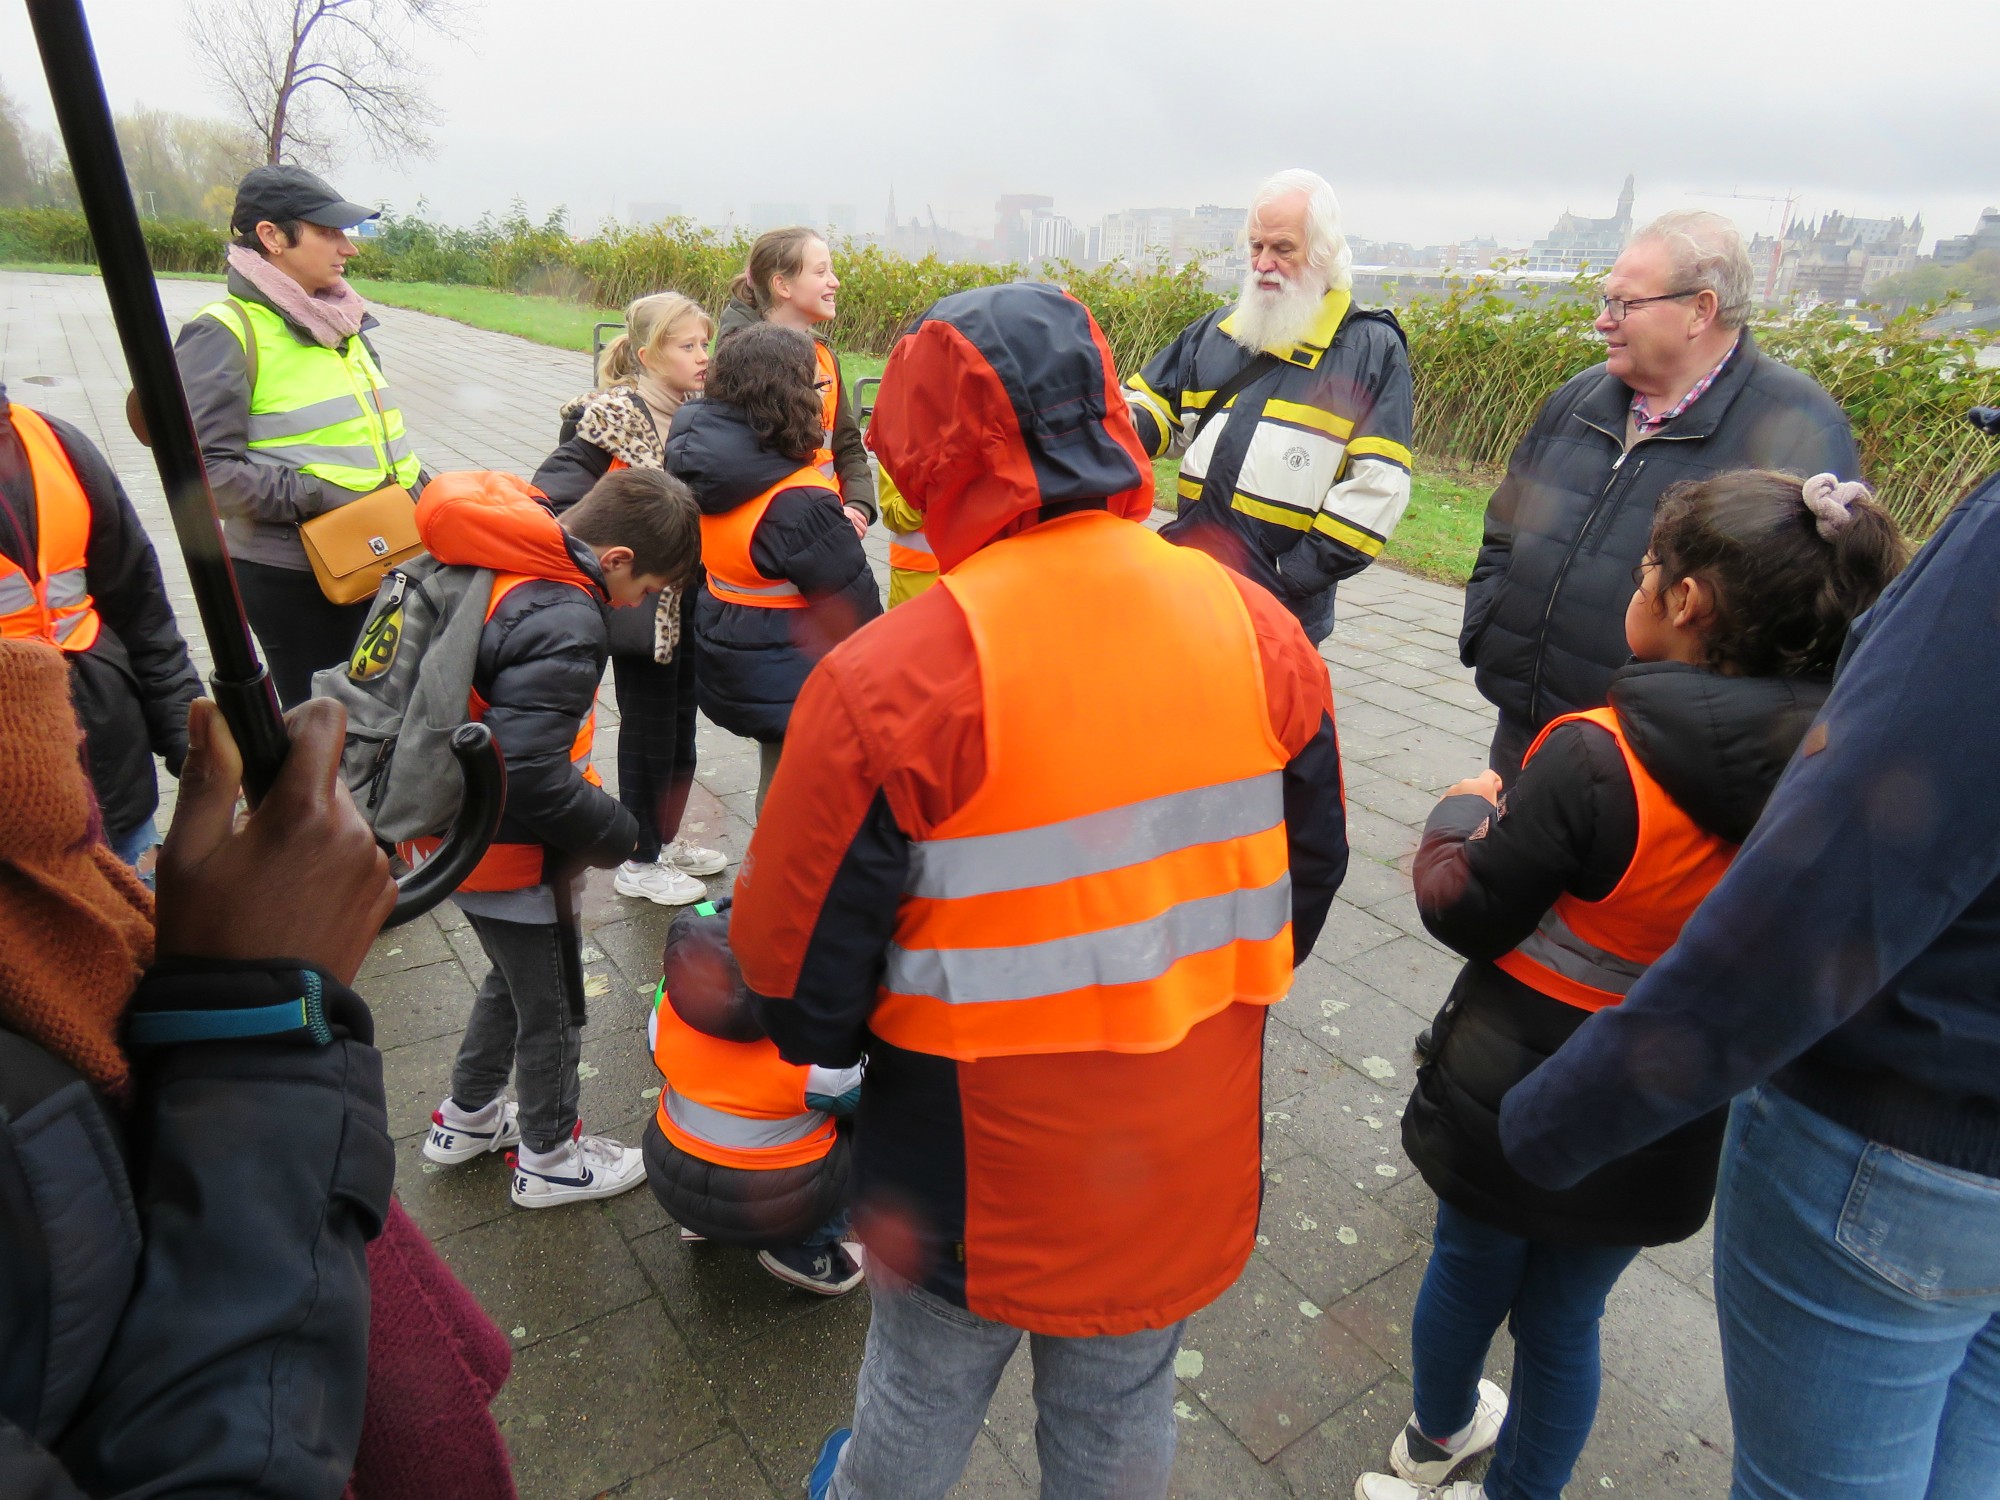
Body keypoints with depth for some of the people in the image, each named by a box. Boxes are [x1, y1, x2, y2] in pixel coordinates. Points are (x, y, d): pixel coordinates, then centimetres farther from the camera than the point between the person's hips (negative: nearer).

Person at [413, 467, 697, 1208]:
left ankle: (465, 1118, 49)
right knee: (552, 1005, 13)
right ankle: (549, 1159, 35)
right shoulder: (564, 624, -30)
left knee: (513, 978, 29)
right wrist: (616, 832, -16)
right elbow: (530, 772, -33)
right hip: (505, 850, -9)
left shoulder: (499, 562, 0)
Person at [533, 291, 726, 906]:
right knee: (649, 729, 4)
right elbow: (552, 495, -21)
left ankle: (666, 838, 37)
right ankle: (638, 863, 22)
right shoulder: (616, 416, -17)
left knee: (681, 721, 18)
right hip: (641, 604, -7)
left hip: (690, 601, 7)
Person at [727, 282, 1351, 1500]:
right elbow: (1312, 870, 3)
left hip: (976, 1167, -3)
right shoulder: (1258, 626, -10)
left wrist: (831, 1039, 6)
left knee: (925, 1397, 27)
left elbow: (796, 962, -17)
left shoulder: (890, 680, -26)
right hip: (1191, 1160, 4)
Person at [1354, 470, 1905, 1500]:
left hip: (1511, 1097, -3)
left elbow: (1465, 915, -18)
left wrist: (1462, 815, 0)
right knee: (1566, 1319, 22)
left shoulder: (1594, 759, -28)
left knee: (1468, 1274, 23)